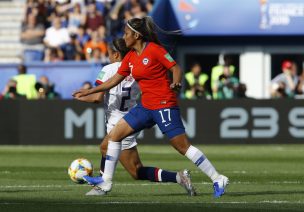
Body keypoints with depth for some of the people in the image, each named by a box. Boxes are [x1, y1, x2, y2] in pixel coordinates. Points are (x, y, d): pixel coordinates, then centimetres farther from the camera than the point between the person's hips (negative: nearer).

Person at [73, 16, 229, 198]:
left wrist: (176, 84, -31)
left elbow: (176, 68, -10)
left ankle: (218, 179, -3)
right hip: (146, 106, 8)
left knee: (183, 146, -10)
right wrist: (88, 92, 21)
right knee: (114, 135, 4)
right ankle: (106, 184, 9)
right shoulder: (130, 57, 11)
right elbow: (115, 80, 20)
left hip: (164, 105, -8)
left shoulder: (154, 49, -11)